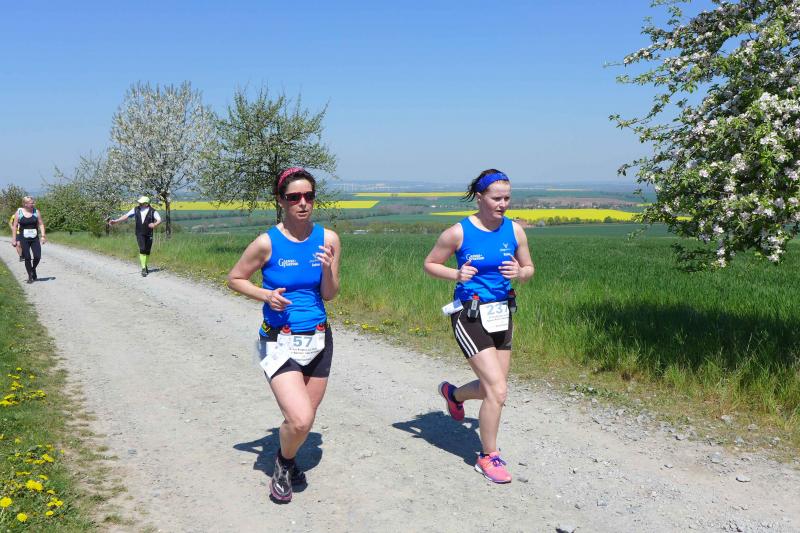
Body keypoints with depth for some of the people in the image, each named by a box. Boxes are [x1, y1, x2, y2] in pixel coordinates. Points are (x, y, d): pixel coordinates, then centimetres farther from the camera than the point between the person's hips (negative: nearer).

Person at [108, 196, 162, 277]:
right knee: (142, 250, -13)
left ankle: (145, 265, 29)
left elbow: (159, 220, -9)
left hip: (149, 234, 0)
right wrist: (116, 221, -7)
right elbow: (126, 216, 1)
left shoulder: (152, 211, -6)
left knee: (147, 251, 7)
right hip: (140, 234, 0)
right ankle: (143, 268, -12)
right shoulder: (136, 210, 2)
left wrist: (155, 225, -29)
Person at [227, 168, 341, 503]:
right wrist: (265, 295, -15)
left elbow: (329, 294, 2)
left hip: (318, 340, 4)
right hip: (280, 343, -4)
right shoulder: (267, 243, -11)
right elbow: (234, 279, 2)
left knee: (306, 418, 14)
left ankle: (287, 463, 46)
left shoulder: (328, 239, -2)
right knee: (300, 420, -17)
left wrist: (328, 268, -18)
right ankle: (284, 464, 17)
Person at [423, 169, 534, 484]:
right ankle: (488, 457, 10)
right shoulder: (459, 232, -11)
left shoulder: (515, 230, 0)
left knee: (492, 388, 14)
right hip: (469, 316, -5)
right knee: (498, 390, -11)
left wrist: (519, 273, -13)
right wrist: (456, 275, -18)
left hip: (502, 314, 6)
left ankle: (453, 393, 49)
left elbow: (529, 270, 11)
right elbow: (430, 264, 0)